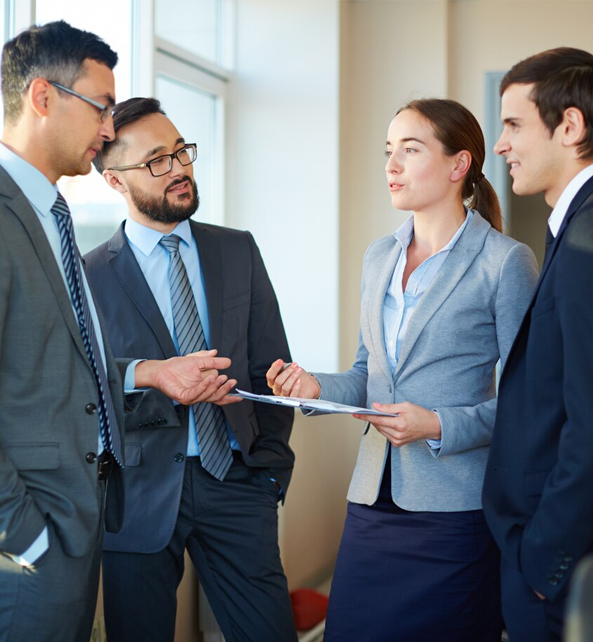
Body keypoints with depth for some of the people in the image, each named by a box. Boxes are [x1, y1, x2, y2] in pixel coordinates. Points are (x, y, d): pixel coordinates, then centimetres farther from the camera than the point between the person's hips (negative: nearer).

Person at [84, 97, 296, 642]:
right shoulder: (90, 275, -2)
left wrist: (269, 462, 4)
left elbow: (271, 366, 10)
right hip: (141, 494, -2)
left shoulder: (238, 251, 9)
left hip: (235, 481, 3)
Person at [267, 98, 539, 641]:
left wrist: (439, 426, -20)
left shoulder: (505, 261, -6)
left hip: (455, 509, -5)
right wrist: (318, 387, -1)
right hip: (374, 498, 6)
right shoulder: (379, 257, 13)